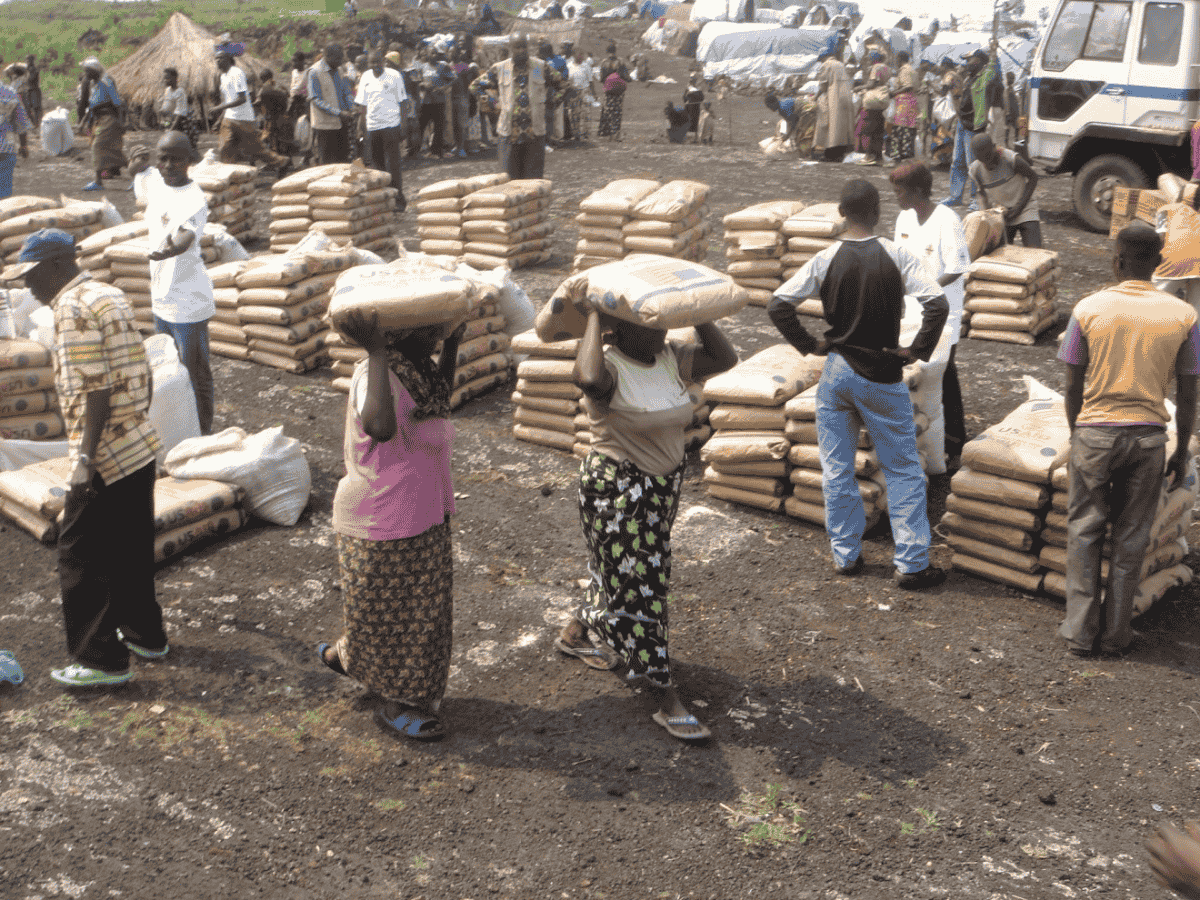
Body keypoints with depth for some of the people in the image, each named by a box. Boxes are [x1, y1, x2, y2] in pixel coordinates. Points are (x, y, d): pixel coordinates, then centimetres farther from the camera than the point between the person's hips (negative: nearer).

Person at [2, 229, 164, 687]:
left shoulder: (73, 308, -16)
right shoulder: (110, 295, 12)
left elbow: (96, 389, -22)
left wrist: (85, 458, -21)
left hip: (105, 458, -9)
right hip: (141, 444, 9)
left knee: (82, 558, 2)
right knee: (132, 549, 20)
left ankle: (101, 659, 7)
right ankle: (144, 633, 32)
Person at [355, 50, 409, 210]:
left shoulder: (394, 76, -3)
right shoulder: (365, 77, 9)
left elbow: (401, 101, -1)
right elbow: (363, 102, 15)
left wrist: (403, 121, -6)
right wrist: (362, 120, 10)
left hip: (391, 124, -5)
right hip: (372, 125, 5)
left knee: (392, 162, -8)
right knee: (377, 161, 8)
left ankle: (398, 198, -3)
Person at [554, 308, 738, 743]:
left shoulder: (671, 358, 1)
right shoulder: (610, 368, -22)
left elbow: (725, 357, 3)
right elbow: (588, 378, -46)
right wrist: (595, 320, -32)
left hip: (663, 486, 8)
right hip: (616, 490, -8)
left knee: (624, 574, 24)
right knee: (638, 586, 0)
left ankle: (575, 633, 49)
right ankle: (665, 698, 7)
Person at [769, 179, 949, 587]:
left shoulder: (825, 260, -6)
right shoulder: (897, 257, -10)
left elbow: (778, 305, -9)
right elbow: (937, 304, -19)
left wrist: (808, 344, 1)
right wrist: (917, 351, -8)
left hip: (836, 372, 2)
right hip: (883, 377, -2)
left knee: (837, 470, 14)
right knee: (903, 471, 7)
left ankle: (845, 555, 21)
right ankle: (911, 564, 8)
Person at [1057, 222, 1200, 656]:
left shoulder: (1089, 309, -7)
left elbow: (1073, 385, -1)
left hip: (1094, 432, -1)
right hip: (1149, 436, 1)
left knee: (1084, 531, 12)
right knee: (1130, 538, 12)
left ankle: (1080, 631, 15)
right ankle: (1115, 633, 20)